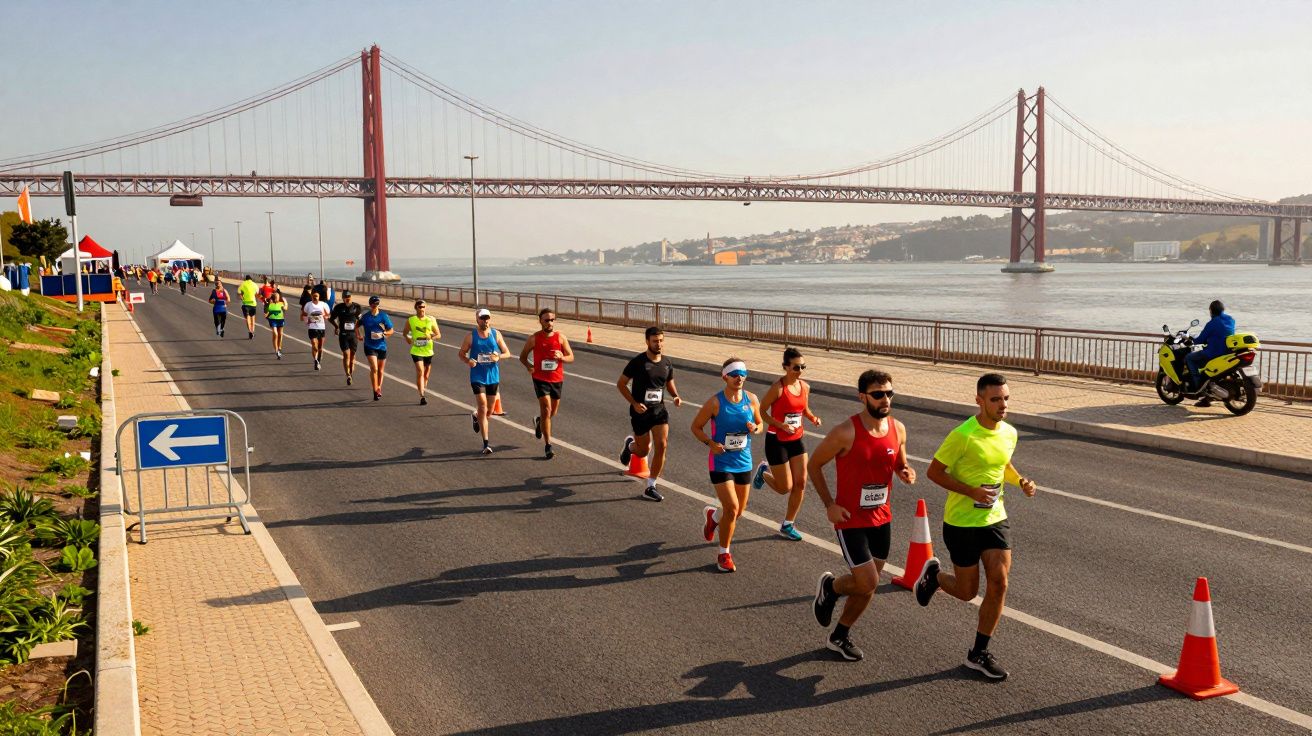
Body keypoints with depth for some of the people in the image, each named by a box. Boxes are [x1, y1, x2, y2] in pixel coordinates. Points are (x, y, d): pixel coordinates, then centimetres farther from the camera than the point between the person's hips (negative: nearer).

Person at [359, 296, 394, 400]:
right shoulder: (365, 317, 0)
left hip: (381, 346, 1)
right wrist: (359, 335, 6)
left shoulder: (383, 316, -2)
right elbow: (357, 326, 18)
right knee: (374, 368, -15)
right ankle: (375, 391, -10)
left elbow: (391, 331, 0)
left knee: (380, 370, 13)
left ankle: (379, 389, 31)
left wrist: (383, 333, -18)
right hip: (370, 346, -1)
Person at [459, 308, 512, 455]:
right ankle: (486, 443, -9)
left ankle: (477, 416, 50)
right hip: (477, 376, -3)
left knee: (489, 410, 13)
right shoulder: (471, 336, -2)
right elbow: (461, 353, 5)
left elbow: (507, 353, 6)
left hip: (493, 376, 3)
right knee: (483, 407, -13)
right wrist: (468, 361, -17)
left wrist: (498, 357, -16)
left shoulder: (496, 334, 2)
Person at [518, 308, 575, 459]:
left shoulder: (561, 337, -2)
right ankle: (548, 445, -7)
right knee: (546, 410, -13)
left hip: (557, 379, 3)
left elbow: (571, 357, 0)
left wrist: (562, 357, -21)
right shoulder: (534, 338, -5)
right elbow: (522, 356, 8)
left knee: (553, 411, 17)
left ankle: (539, 421, 52)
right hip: (540, 379, -3)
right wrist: (529, 366, -9)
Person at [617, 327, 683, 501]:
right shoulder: (637, 362, -11)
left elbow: (670, 384, 18)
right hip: (640, 411, -3)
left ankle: (651, 487, 1)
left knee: (661, 445, -11)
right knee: (643, 451, 6)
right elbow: (620, 384, -6)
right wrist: (634, 403, -17)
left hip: (659, 409, 4)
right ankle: (630, 444, 44)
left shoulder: (667, 364, 3)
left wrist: (676, 397, -4)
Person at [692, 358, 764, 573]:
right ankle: (724, 555, 6)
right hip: (721, 462, -5)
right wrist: (710, 443, -19)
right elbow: (696, 427, -3)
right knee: (732, 508, -14)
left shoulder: (751, 400, 0)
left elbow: (759, 424, 14)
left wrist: (755, 428, -10)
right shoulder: (715, 403, -12)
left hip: (744, 462, 5)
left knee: (739, 510, 13)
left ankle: (712, 515, 49)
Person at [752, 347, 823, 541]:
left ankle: (787, 525, 19)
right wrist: (780, 425, -25)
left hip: (796, 440, 6)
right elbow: (762, 411, -13)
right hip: (777, 441, -6)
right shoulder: (778, 387, -19)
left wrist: (813, 418, -3)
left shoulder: (805, 387, 1)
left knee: (801, 483, 2)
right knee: (785, 488, 0)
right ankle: (764, 471, 34)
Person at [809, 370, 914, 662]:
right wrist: (829, 505, -13)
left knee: (867, 586, 14)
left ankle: (840, 637, 34)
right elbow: (814, 465, -8)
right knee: (867, 583, -11)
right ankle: (830, 586, 23)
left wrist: (907, 474, -10)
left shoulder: (898, 429, -2)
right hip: (851, 520, -6)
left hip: (882, 518, 6)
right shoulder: (846, 433, -20)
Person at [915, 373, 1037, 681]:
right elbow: (934, 472, -15)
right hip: (961, 522, -5)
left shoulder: (1009, 433, 1)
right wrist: (972, 491, -25)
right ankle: (934, 574, 39)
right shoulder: (963, 435, -21)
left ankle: (979, 653, 11)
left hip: (995, 519, 5)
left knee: (999, 582, -5)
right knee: (967, 591, 4)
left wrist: (1021, 481, -1)